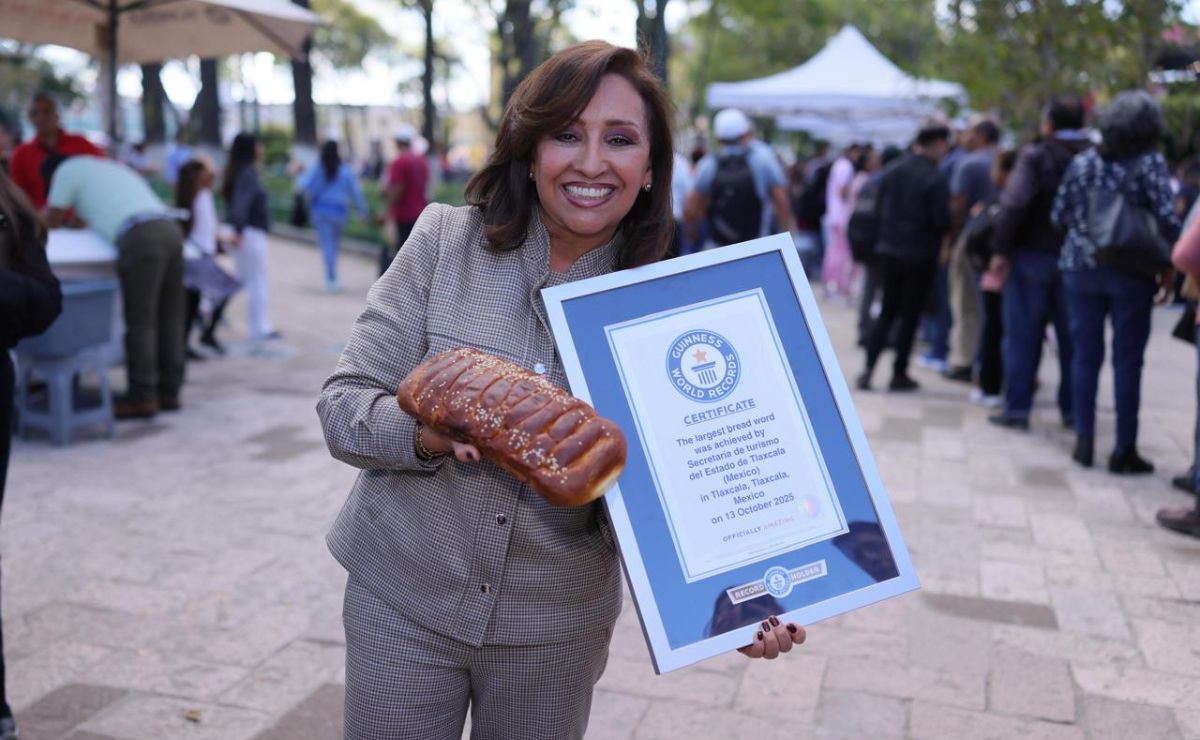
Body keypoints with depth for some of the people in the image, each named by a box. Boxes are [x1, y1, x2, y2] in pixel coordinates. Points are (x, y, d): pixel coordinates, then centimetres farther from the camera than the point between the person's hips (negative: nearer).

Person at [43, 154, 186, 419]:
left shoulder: (68, 169, 14)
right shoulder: (111, 167, 36)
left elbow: (50, 222, 19)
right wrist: (81, 220, 50)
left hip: (142, 238, -7)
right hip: (170, 228, 7)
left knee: (140, 320, -5)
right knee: (169, 317, 9)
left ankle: (142, 397, -5)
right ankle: (169, 391, 13)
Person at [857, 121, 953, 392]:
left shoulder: (891, 172, 2)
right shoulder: (934, 179, -17)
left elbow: (880, 208, 9)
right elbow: (942, 222, -16)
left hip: (889, 251, 5)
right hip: (919, 256, -5)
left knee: (887, 312, 15)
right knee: (910, 315, 6)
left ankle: (868, 368, 5)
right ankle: (899, 374, 12)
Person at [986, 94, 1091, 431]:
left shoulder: (1035, 155, -10)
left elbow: (1013, 204, -18)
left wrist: (1001, 250, -13)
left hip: (1032, 255, -4)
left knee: (1022, 336, 4)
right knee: (1072, 339, 12)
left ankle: (1017, 407, 6)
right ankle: (1072, 409, 18)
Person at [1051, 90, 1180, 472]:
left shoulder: (1082, 161, 3)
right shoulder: (1150, 163, -7)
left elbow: (1058, 216, 4)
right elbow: (1168, 219, -14)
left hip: (1081, 268, 3)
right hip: (1131, 274, -3)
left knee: (1085, 355, 11)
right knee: (1128, 360, 4)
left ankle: (1084, 441, 13)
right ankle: (1124, 449, 9)